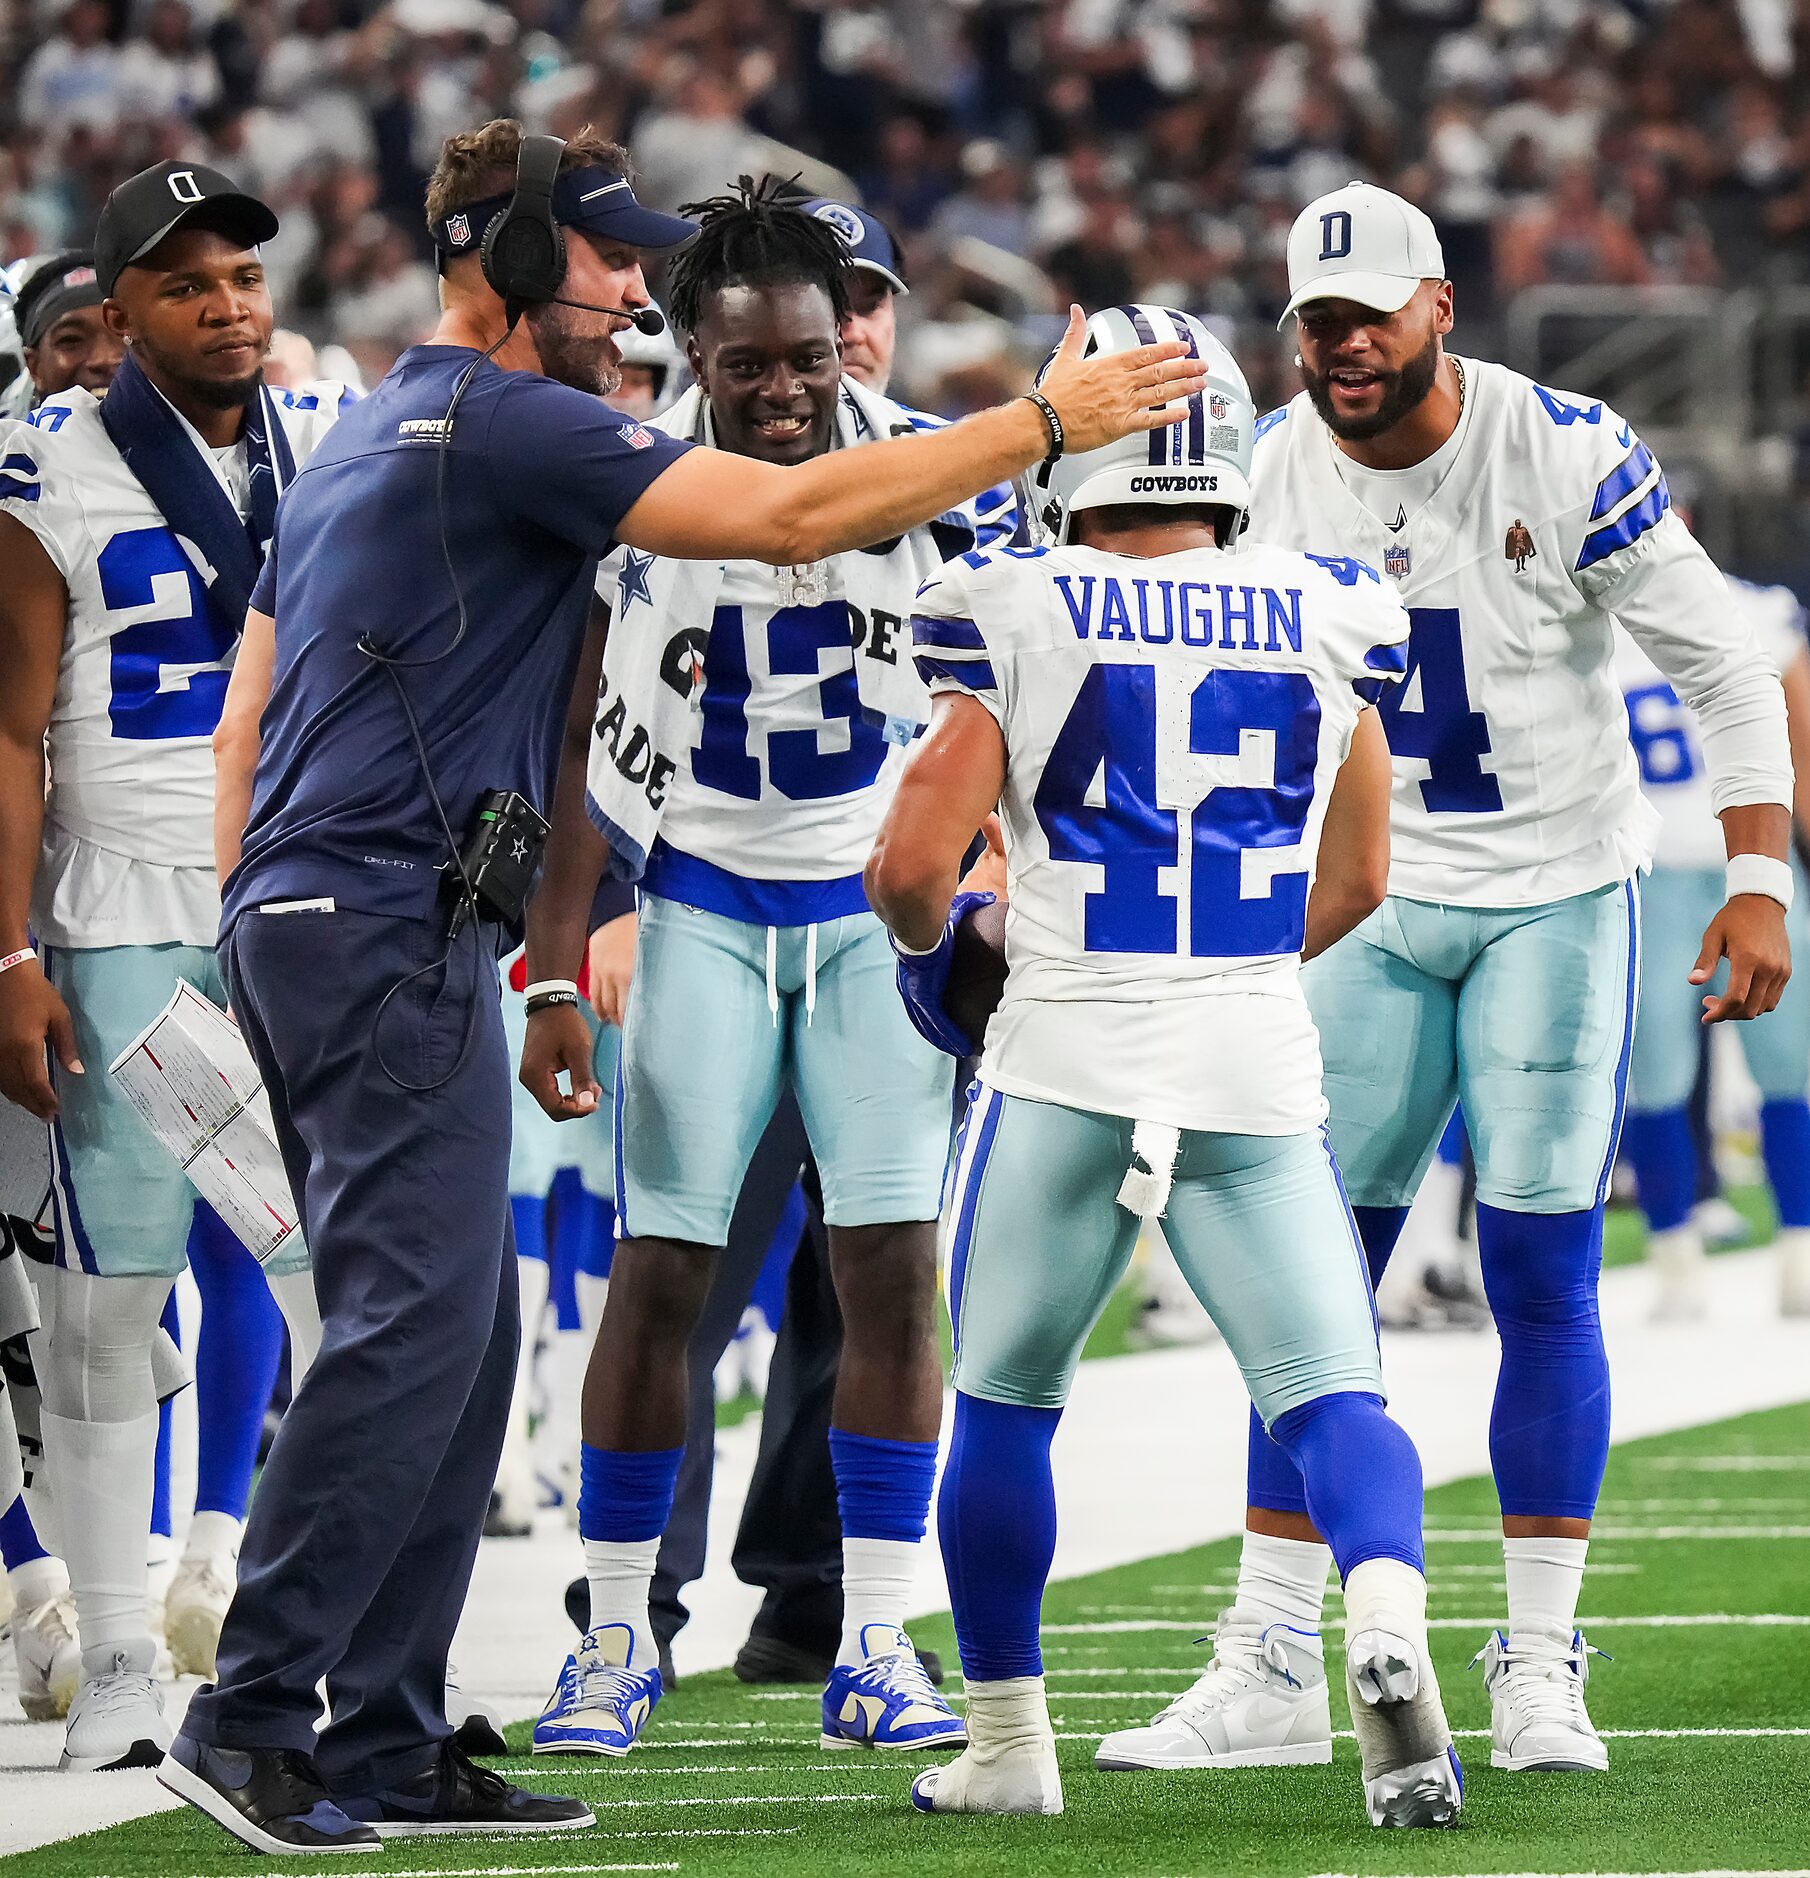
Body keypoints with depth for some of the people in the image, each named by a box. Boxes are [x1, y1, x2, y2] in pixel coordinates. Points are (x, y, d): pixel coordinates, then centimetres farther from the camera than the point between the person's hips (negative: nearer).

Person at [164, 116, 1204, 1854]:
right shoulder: (508, 426, -10)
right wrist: (1045, 422, -12)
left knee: (449, 1341, 10)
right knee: (415, 1328, -12)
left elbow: (249, 709, 23)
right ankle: (250, 1716, -13)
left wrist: (250, 916, 22)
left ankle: (384, 1743, 9)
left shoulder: (362, 443, 21)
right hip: (393, 929, -10)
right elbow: (791, 516, -16)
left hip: (293, 921, 10)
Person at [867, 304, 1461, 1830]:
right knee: (1331, 1396, 2)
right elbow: (1355, 880, 15)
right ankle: (1388, 1621, -27)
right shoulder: (1323, 620, 5)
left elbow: (913, 867, -6)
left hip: (1067, 1069, -1)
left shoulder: (1018, 619, -4)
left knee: (1005, 1404, 16)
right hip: (1258, 1074, 1)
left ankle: (1008, 1744, 22)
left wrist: (935, 949, 16)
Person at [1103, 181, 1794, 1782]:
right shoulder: (1268, 477, -5)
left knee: (1544, 1274, -5)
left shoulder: (1567, 457, -15)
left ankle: (1540, 1666, 5)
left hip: (1558, 893, -3)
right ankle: (1271, 1668, 3)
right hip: (1371, 906, 3)